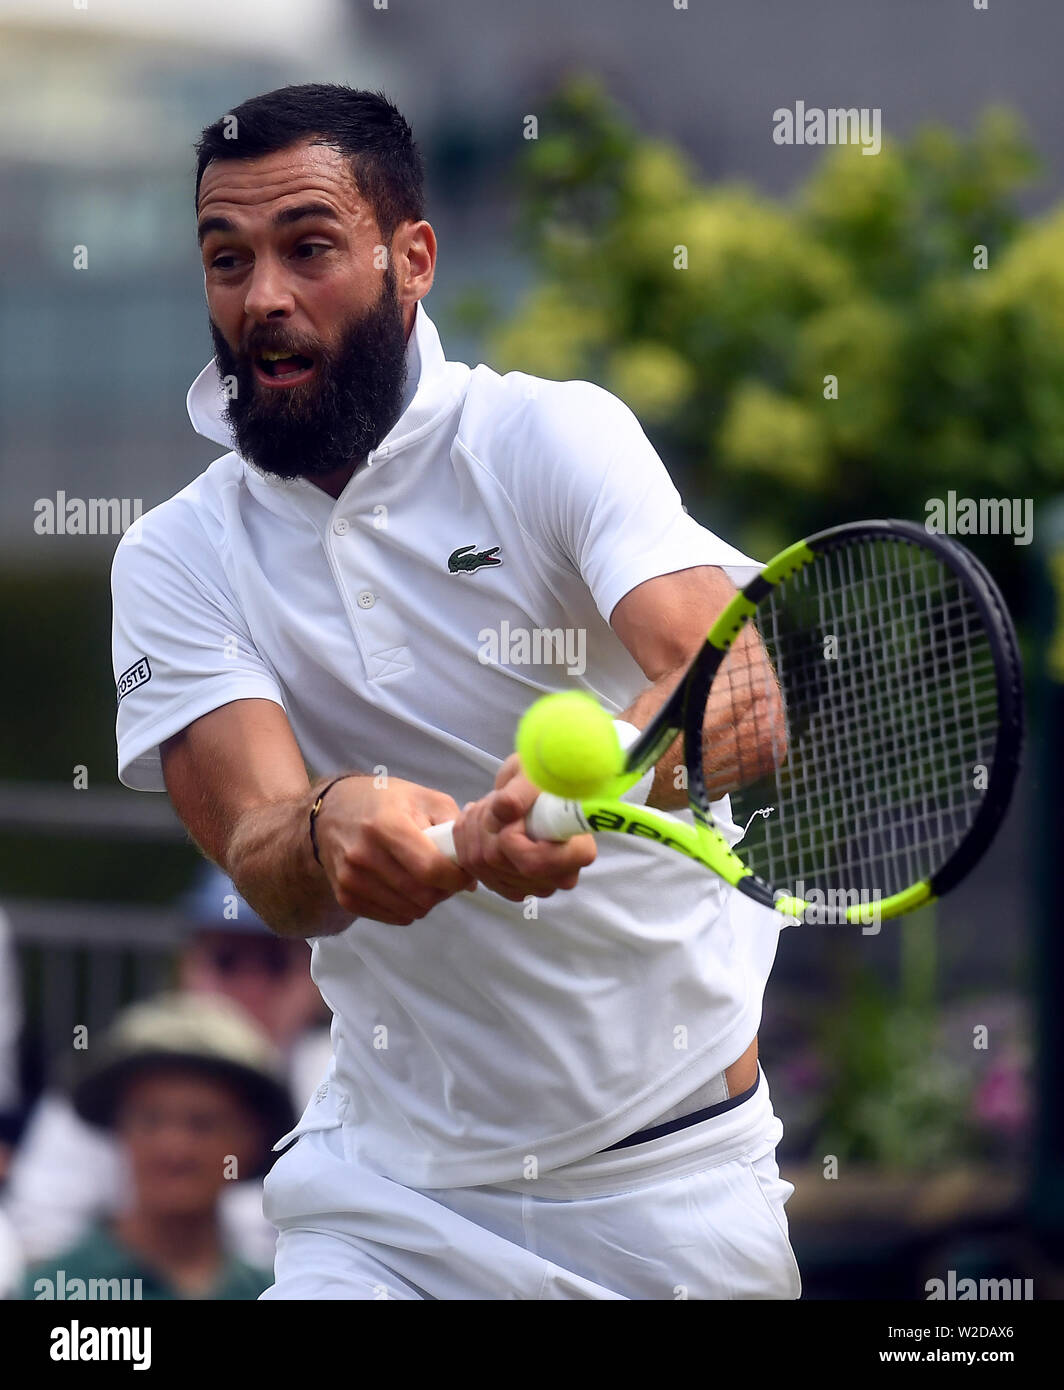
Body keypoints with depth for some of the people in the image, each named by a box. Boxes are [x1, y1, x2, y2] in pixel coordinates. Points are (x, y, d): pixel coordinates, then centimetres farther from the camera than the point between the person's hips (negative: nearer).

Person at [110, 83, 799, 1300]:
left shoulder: (551, 436, -10)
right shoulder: (175, 560, -2)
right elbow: (262, 863, -17)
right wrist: (329, 833, -41)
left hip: (671, 1165, -1)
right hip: (389, 1186, 2)